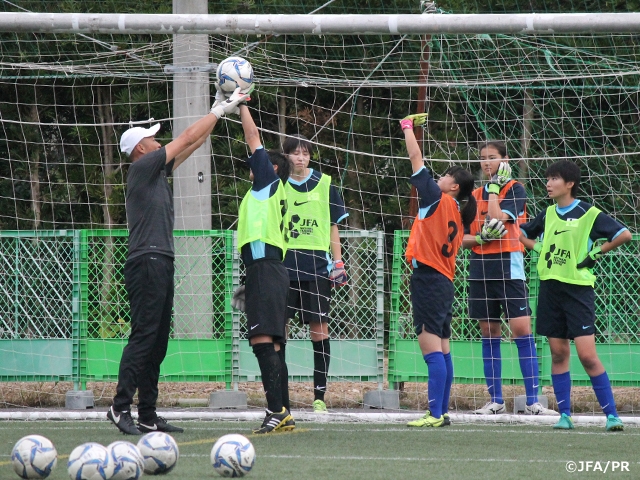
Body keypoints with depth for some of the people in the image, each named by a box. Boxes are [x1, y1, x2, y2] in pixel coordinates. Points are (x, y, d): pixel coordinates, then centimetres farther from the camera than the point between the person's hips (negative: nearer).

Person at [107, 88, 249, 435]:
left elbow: (190, 145, 28)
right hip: (147, 262, -10)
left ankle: (147, 415, 7)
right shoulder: (142, 167, -5)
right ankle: (121, 406, -17)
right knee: (144, 337, -14)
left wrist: (218, 112, 26)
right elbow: (187, 140, -3)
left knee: (158, 341, 7)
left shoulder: (156, 171, 20)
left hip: (160, 264, 10)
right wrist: (219, 111, 6)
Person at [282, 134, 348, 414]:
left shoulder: (324, 185, 8)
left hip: (317, 265, 0)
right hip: (284, 263, 0)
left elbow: (333, 227, 11)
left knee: (319, 327, -1)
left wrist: (338, 263, 5)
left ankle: (319, 395, 4)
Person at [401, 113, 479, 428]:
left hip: (429, 279, -9)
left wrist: (408, 127, 4)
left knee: (432, 347, -13)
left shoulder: (439, 200, -7)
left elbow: (416, 160, -6)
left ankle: (435, 414, -17)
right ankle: (442, 412, 14)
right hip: (444, 282, 9)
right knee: (441, 349, 11)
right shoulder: (457, 214, 16)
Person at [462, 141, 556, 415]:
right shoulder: (474, 195, 14)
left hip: (509, 267, -5)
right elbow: (464, 239, 13)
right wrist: (480, 238, -8)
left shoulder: (515, 189, 0)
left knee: (522, 330, -11)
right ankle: (495, 400, 11)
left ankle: (532, 401, -12)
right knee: (489, 335, 6)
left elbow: (497, 218, -16)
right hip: (480, 271, 5)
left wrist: (494, 187, -6)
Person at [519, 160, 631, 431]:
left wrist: (597, 252, -8)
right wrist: (537, 248, 8)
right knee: (558, 352, 5)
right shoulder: (548, 214, 11)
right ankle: (564, 414, 10)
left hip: (578, 289, -5)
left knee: (587, 354, -11)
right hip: (550, 287, 5)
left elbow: (625, 235, -8)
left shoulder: (589, 214, -5)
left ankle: (611, 414, -6)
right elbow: (521, 234, 25)